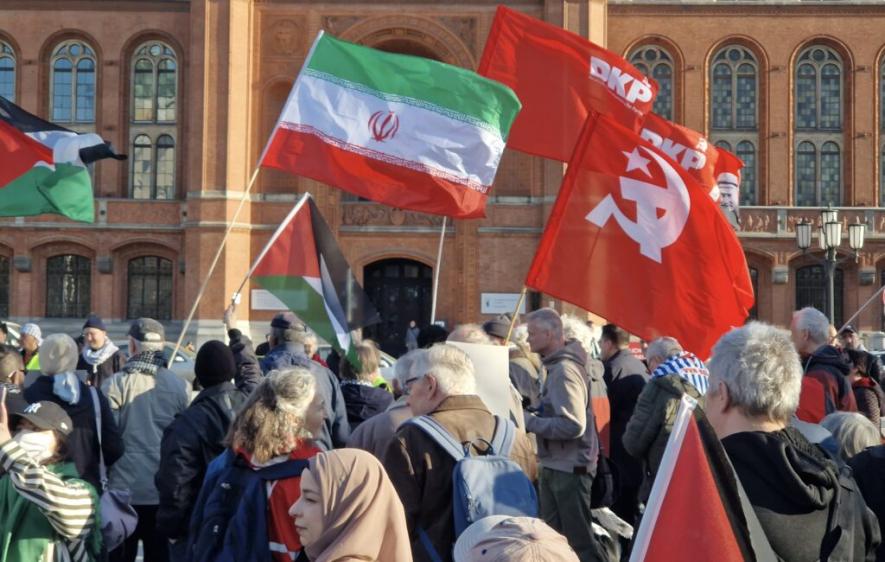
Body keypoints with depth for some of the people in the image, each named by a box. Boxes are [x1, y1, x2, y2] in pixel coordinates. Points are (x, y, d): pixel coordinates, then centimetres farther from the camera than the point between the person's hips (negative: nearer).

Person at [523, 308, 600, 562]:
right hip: (554, 466, 10)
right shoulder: (556, 365, 10)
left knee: (579, 541, -1)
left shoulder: (564, 371, -20)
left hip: (569, 468, -10)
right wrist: (534, 414, 3)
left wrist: (530, 421, -19)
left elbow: (573, 425, -27)